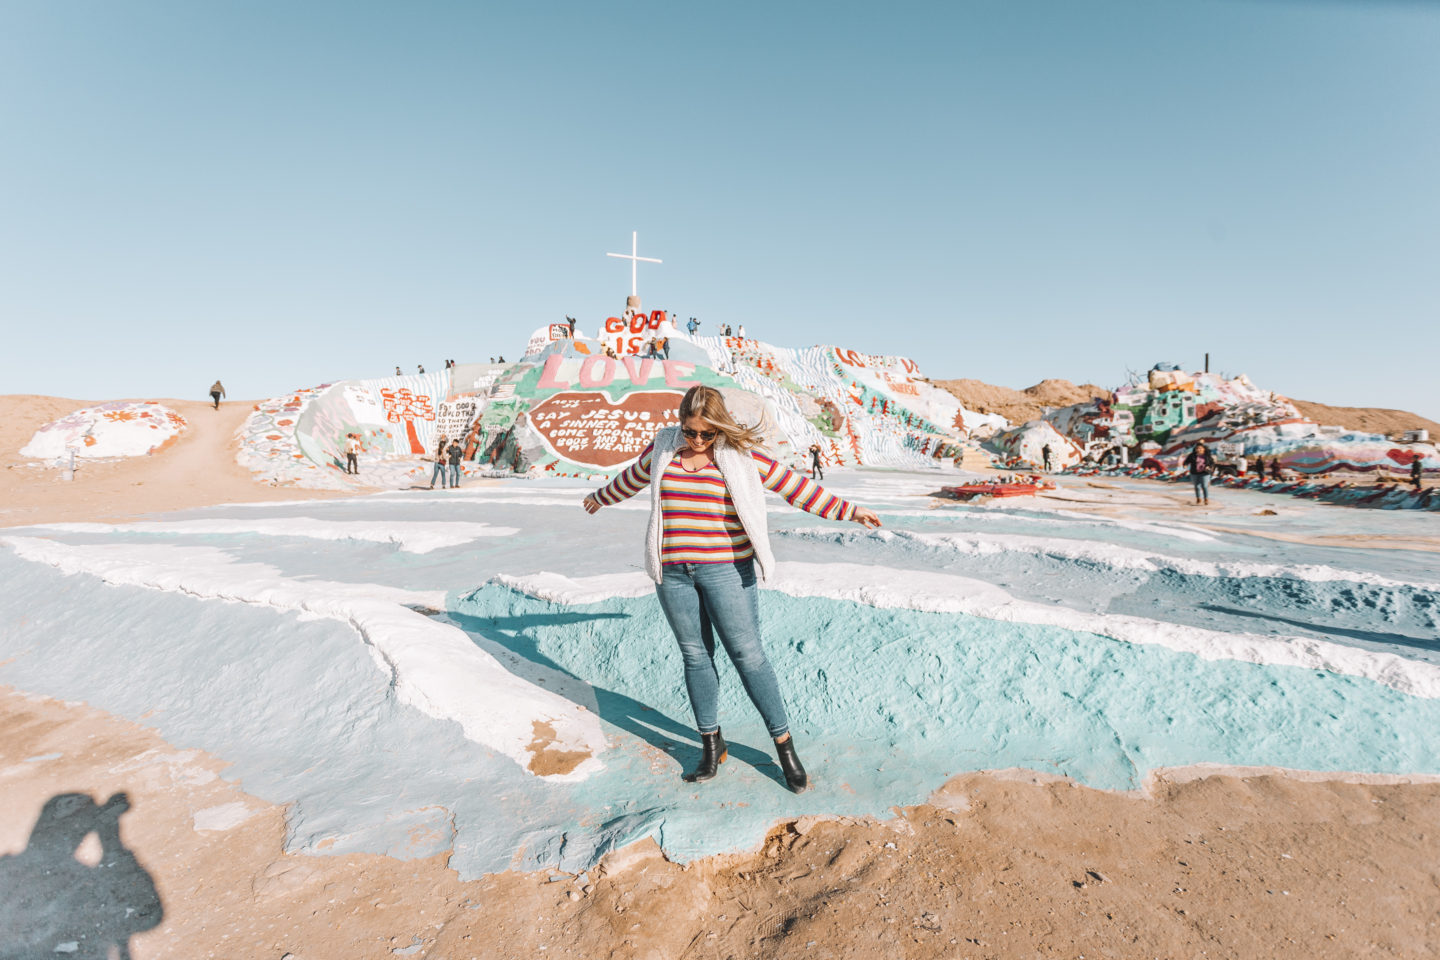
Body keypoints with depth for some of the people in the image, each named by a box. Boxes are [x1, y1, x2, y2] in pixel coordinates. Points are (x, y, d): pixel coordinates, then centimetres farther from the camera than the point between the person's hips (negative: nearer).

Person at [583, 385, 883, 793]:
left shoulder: (740, 457, -5)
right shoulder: (662, 449, 6)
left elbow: (793, 485, -1)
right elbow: (631, 478, 25)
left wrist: (847, 510, -1)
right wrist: (601, 498, 41)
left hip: (726, 571, -3)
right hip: (673, 572, 3)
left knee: (748, 655, -1)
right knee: (695, 656, 11)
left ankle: (784, 744, 14)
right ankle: (711, 743, 26)